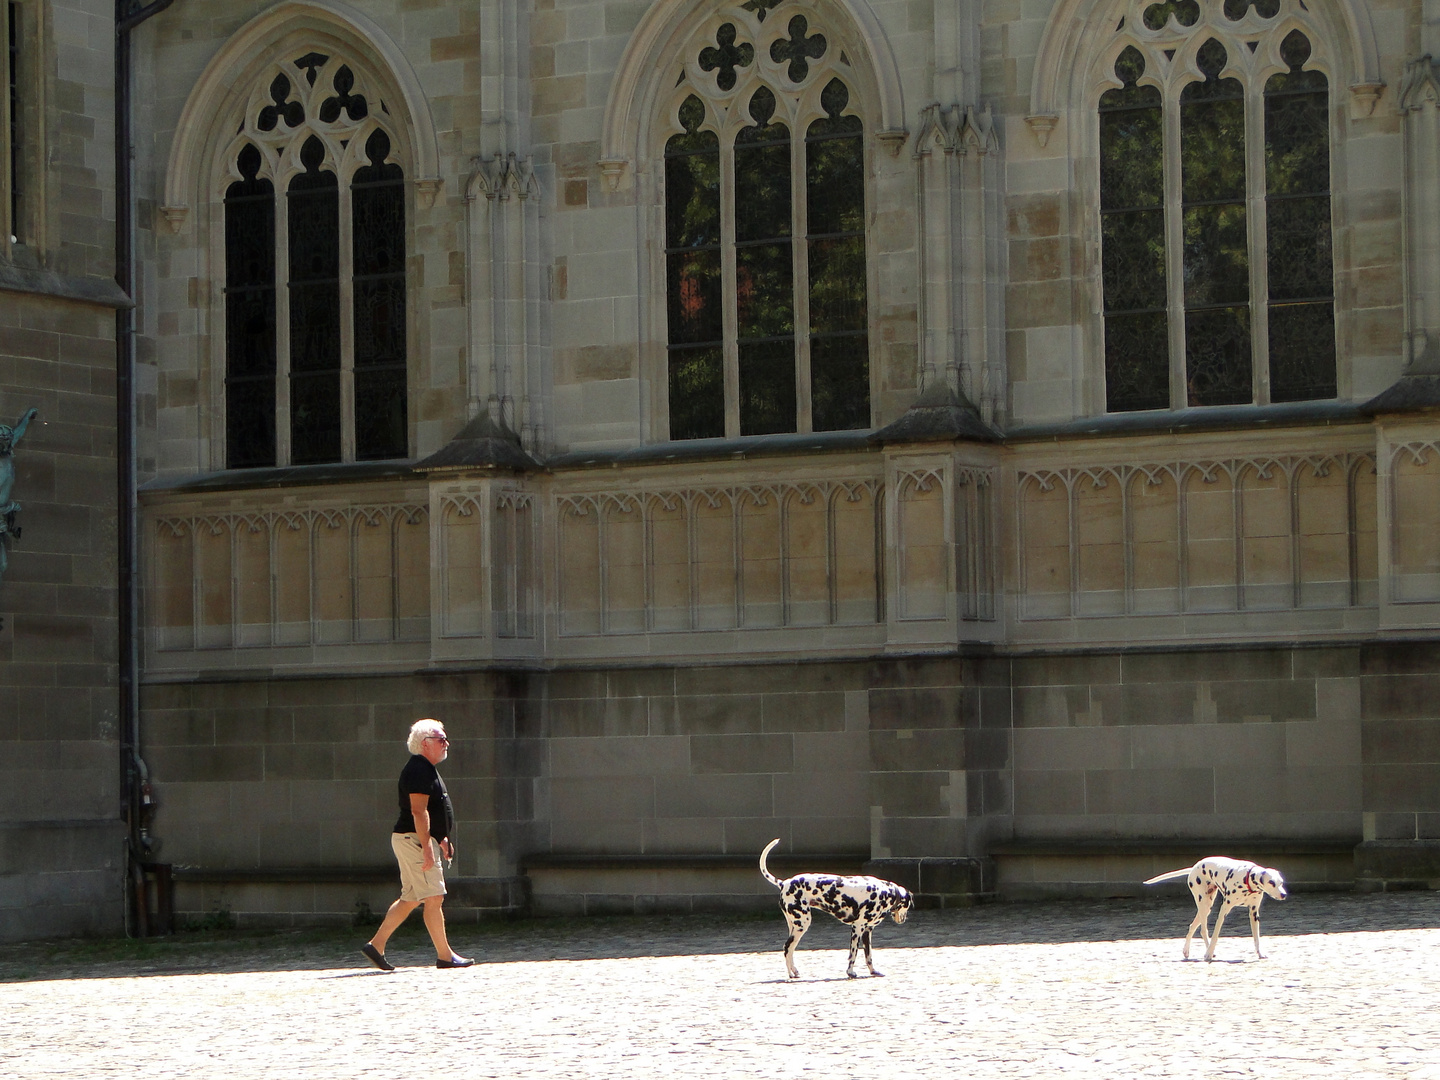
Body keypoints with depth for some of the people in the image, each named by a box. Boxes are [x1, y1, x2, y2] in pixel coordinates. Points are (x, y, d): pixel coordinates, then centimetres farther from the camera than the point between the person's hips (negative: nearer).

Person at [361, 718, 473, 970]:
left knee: (410, 899, 13)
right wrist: (427, 847, -26)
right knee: (434, 898, -9)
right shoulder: (419, 770, -15)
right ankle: (444, 955, -7)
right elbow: (418, 810, -22)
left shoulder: (427, 769, 19)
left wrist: (442, 839, 26)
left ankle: (376, 945, 15)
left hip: (419, 840, 11)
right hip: (414, 840, -11)